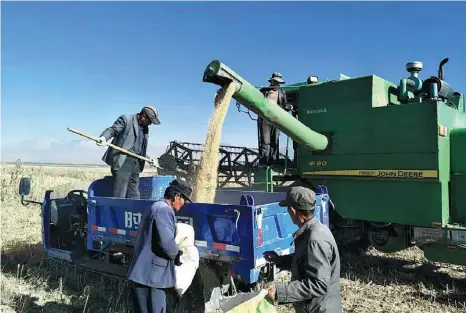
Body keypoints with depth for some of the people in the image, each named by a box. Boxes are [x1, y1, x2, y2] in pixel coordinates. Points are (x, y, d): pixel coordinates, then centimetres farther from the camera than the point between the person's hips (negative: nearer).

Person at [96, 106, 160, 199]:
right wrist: (104, 137, -28)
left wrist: (149, 159, 15)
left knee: (134, 195, 11)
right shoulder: (126, 119, 0)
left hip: (136, 164, 8)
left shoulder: (145, 128, 20)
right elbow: (112, 129, -9)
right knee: (119, 195, -8)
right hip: (122, 162, -7)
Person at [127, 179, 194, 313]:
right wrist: (177, 255, -6)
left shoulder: (156, 207, 19)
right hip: (150, 275, -10)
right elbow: (166, 242, -25)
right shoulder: (164, 210, -16)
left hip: (144, 273, 10)